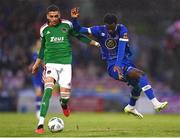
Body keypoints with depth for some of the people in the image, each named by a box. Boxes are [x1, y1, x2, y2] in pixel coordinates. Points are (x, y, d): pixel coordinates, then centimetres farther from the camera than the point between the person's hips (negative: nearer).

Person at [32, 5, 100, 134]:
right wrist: (37, 64, 28)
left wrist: (94, 43, 16)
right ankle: (41, 124, -27)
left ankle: (64, 104, 35)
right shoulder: (44, 29, 6)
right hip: (50, 63, 0)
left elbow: (79, 35, 17)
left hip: (66, 63, 0)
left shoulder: (67, 25, 2)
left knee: (65, 94, -8)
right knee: (48, 89, -23)